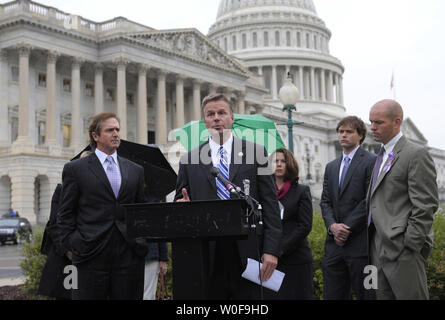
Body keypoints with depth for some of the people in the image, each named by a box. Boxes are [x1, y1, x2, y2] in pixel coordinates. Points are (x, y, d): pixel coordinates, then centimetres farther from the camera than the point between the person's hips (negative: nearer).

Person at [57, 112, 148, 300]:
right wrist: (70, 247, -2)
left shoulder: (135, 170, 15)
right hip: (91, 256, -3)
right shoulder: (75, 169, 5)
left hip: (129, 255, 3)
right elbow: (65, 214, 4)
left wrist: (141, 243, 7)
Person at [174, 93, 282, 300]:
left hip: (246, 253, -1)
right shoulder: (190, 160, 9)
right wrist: (183, 204, -12)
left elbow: (269, 204, 2)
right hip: (207, 256, 1)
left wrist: (271, 249, -6)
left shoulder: (255, 152, 5)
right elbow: (180, 199, 13)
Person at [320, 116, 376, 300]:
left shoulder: (371, 162, -2)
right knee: (332, 295, 7)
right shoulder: (331, 167, 19)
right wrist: (332, 226, -6)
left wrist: (347, 228, -13)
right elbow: (325, 201, 13)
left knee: (365, 295, -1)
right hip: (334, 243, 6)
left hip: (360, 243, -6)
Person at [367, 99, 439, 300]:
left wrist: (410, 246, -17)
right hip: (379, 248, 8)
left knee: (409, 295, -5)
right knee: (383, 296, 11)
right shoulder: (381, 156, 18)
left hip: (403, 248, -8)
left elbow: (426, 206, -14)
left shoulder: (416, 154, -9)